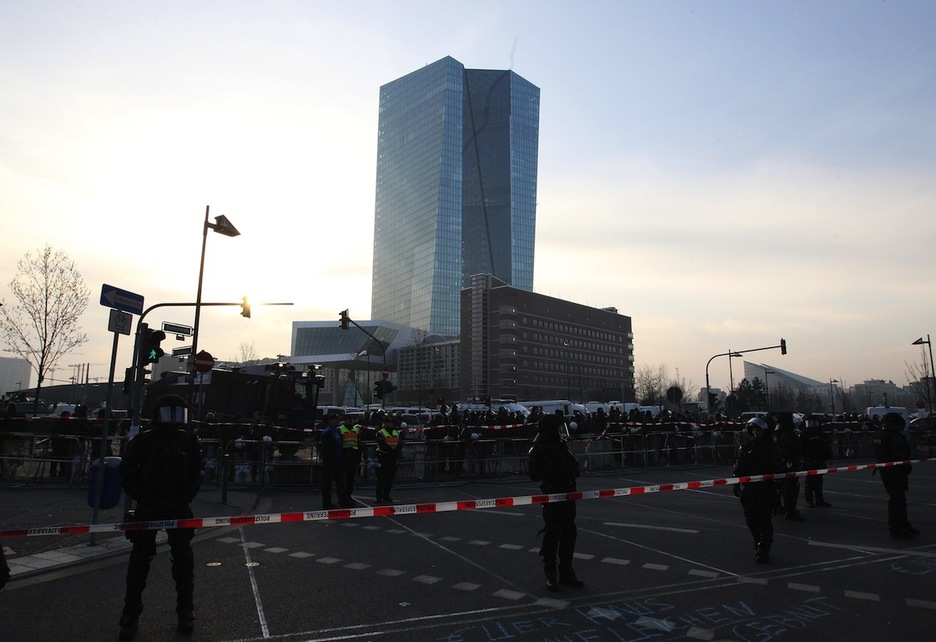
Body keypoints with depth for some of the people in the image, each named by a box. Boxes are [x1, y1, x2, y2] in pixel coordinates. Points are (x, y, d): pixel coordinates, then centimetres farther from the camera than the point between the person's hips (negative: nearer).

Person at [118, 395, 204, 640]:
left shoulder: (189, 441, -3)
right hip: (148, 507, -1)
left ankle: (185, 610, 20)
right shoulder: (142, 441, -8)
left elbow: (197, 474, 2)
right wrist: (148, 500, -16)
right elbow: (126, 475, -7)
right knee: (140, 558, 2)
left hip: (178, 507, 2)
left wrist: (184, 499, -11)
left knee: (183, 558, 6)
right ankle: (131, 613, 18)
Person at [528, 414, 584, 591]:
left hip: (567, 493, 8)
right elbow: (535, 474, -20)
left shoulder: (560, 444, 12)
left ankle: (566, 572, 27)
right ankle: (551, 575, 12)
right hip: (552, 494, -8)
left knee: (569, 533, 14)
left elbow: (573, 466, 17)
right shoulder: (540, 448, -12)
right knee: (552, 533, -2)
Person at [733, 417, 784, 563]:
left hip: (765, 488, -3)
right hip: (748, 488, 3)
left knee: (764, 518, -4)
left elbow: (778, 468, -3)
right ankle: (759, 543, 28)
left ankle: (763, 548, 3)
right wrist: (737, 481, 0)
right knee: (751, 518, 10)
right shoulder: (745, 446, 7)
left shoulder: (770, 448, 1)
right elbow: (738, 466, 7)